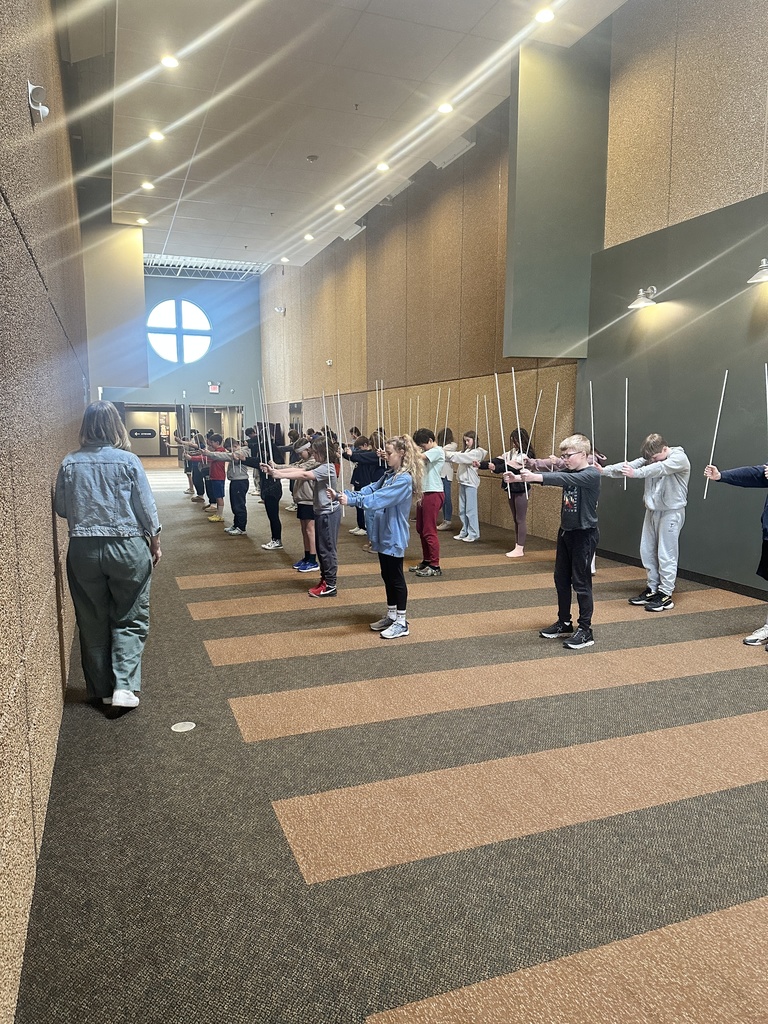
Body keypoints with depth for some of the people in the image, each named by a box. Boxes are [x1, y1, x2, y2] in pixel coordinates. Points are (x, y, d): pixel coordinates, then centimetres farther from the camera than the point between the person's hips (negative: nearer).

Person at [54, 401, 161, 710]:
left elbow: (61, 508, 4)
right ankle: (124, 686, -1)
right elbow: (147, 509, -5)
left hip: (83, 550, 2)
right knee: (129, 620, 10)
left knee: (93, 622, 14)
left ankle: (101, 689, 24)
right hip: (127, 547, -2)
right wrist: (155, 544, 8)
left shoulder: (70, 463, -3)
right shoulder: (128, 461, -9)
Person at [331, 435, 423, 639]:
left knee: (396, 578, 0)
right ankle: (391, 616, 30)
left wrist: (351, 500, -35)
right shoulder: (389, 475, 11)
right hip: (383, 535, 9)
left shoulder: (404, 479, -19)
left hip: (394, 537, -9)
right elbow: (369, 490, 5)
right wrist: (341, 495, -7)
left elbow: (379, 498, -29)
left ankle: (402, 623, 12)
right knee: (387, 577, 17)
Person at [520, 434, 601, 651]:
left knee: (581, 582, -2)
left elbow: (565, 479, -31)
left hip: (584, 535, -8)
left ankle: (585, 630, 7)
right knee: (561, 579, 13)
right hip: (565, 532, 8)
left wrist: (535, 477, -42)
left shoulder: (592, 475, -16)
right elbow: (553, 476, -4)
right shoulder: (569, 472, 8)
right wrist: (521, 476, -19)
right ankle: (564, 623, 27)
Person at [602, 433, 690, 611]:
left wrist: (636, 473, -44)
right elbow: (630, 465, -5)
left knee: (666, 554, -4)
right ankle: (653, 589, 22)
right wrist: (605, 470, -19)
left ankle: (666, 595, 4)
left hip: (671, 512, -7)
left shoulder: (679, 458, -12)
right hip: (652, 510, 7)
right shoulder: (651, 458, 7)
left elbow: (660, 468, -30)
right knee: (647, 551, 10)